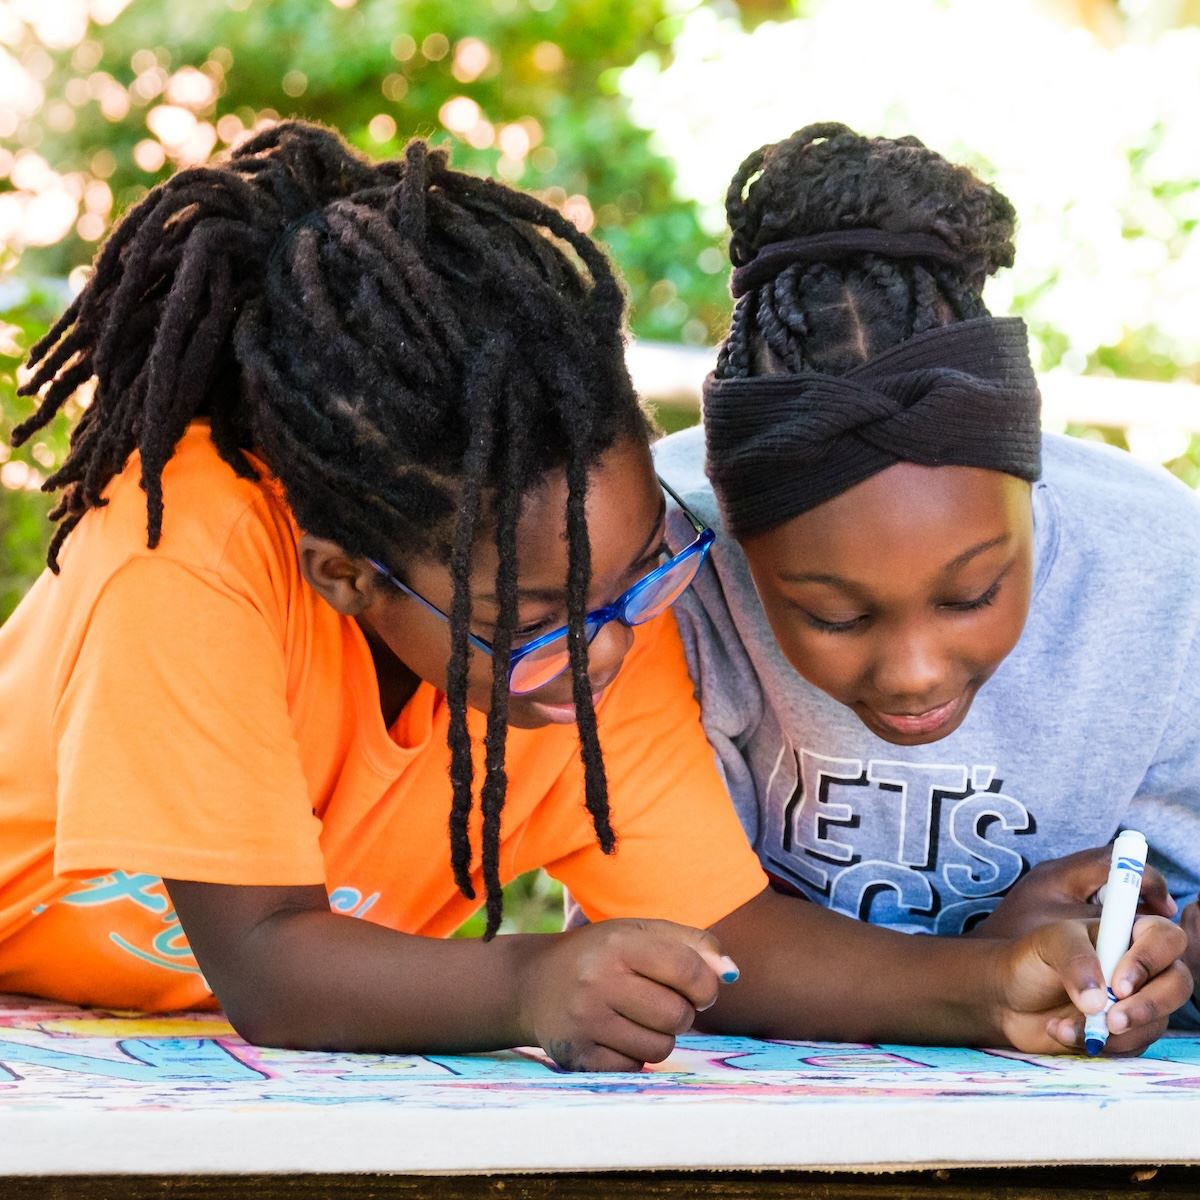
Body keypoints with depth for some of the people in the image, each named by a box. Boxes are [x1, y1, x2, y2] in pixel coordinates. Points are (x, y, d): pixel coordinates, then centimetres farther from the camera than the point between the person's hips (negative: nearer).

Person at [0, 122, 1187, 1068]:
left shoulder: (604, 598, -15)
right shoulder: (190, 554, -30)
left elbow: (721, 924, -10)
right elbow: (262, 965, -31)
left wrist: (988, 989, -24)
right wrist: (523, 987, -46)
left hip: (303, 1061, 4)